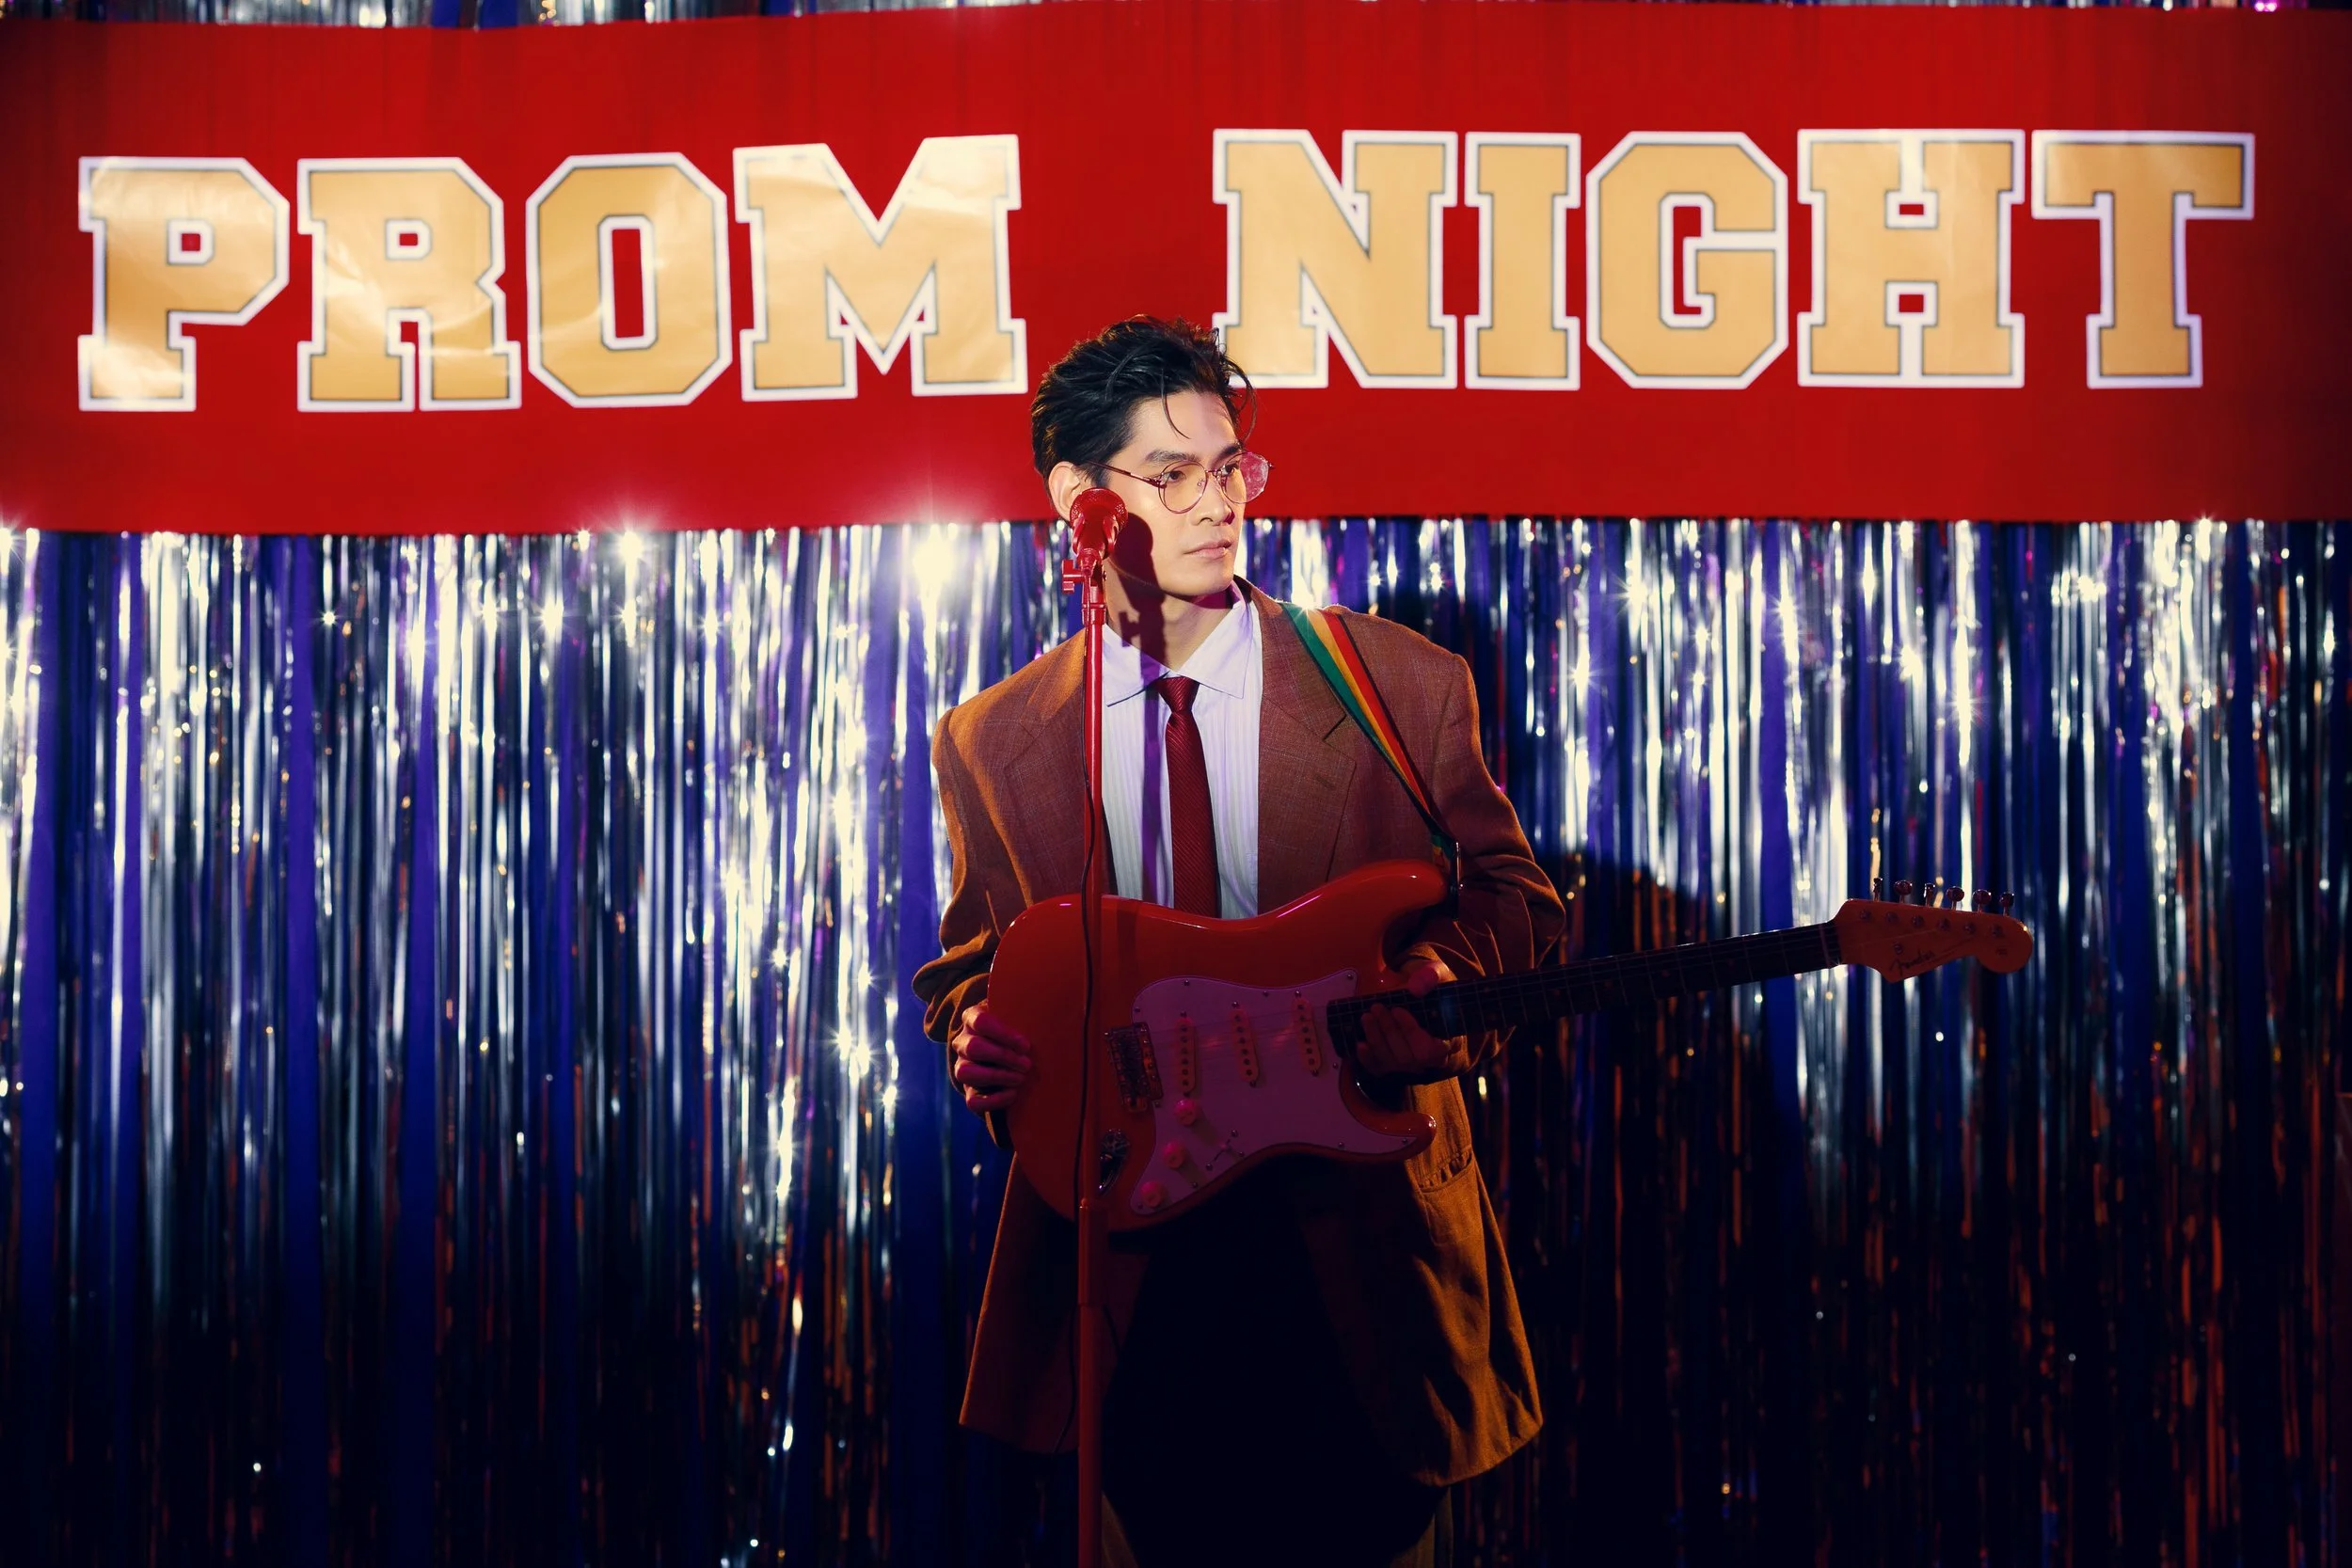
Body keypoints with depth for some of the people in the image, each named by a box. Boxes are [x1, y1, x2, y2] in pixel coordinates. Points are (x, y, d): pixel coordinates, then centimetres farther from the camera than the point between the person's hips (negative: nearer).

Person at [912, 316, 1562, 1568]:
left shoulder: (1405, 688, -1)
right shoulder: (991, 742, 4)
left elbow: (1515, 900, 4)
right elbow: (969, 964, 13)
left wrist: (1433, 972, -18)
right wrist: (977, 1036, -11)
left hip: (1360, 1249, -1)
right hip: (1131, 1270, 1)